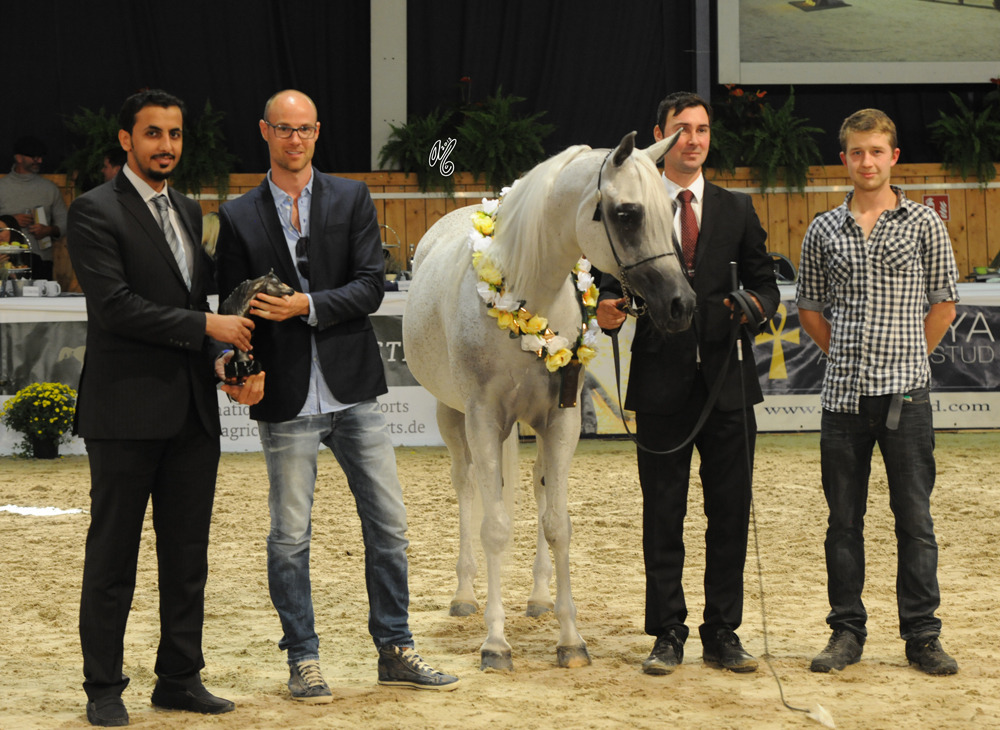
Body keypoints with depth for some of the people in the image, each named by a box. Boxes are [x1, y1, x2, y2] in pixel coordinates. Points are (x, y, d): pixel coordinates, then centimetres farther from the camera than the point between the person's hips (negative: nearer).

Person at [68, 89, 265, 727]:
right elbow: (114, 305, -17)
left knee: (188, 555, 9)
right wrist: (206, 326, -16)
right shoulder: (96, 212, -7)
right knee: (113, 555, 1)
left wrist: (225, 360, 1)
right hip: (127, 411, -7)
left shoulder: (189, 212, 16)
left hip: (192, 409, 7)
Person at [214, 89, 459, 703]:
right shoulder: (240, 218, 3)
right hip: (287, 399, -1)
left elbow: (371, 287, -5)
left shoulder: (352, 199, 4)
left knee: (389, 523, 5)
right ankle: (304, 661, 13)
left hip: (354, 390, 2)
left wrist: (307, 305, -18)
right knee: (291, 535, 2)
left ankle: (396, 651, 16)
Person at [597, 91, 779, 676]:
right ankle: (668, 634, 11)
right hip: (662, 381, -2)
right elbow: (612, 279, 5)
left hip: (728, 383, 2)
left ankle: (723, 633, 13)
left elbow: (765, 281, 11)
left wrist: (757, 307, -11)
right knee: (663, 516, 3)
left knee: (730, 512, 4)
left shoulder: (737, 210, 11)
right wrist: (609, 308, -17)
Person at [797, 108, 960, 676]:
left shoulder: (923, 223, 2)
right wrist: (848, 355, 9)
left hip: (904, 393, -2)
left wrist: (905, 358, 3)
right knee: (844, 518, 7)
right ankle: (847, 632, 15)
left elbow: (944, 304, 5)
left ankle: (923, 635, 6)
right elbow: (810, 307, 16)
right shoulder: (824, 230, 8)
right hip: (843, 393, 2)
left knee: (914, 518, 0)